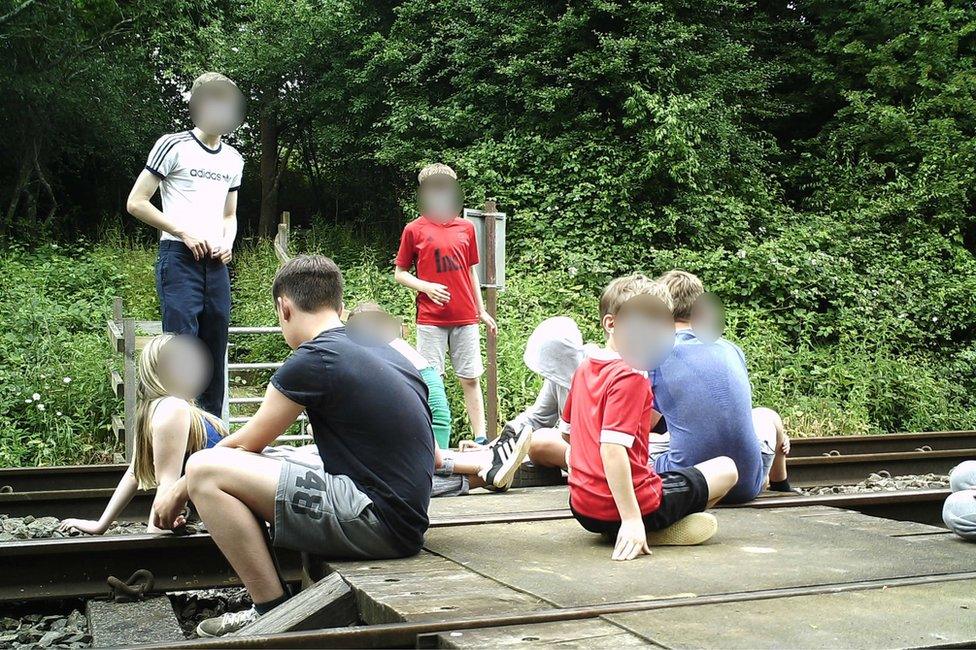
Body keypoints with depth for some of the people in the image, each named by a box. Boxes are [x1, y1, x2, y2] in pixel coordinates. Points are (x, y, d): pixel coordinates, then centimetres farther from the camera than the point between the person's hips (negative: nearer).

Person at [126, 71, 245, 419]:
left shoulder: (233, 159, 18)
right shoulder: (173, 146, -2)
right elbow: (136, 203, -4)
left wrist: (228, 243, 5)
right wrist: (184, 233, -10)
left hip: (216, 264, 6)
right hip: (180, 260, -6)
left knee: (215, 352, 9)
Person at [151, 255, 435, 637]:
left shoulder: (313, 361, -10)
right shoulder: (385, 352, 14)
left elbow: (245, 444, 2)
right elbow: (434, 458, 21)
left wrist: (179, 491, 18)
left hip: (378, 524, -9)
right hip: (407, 525, 9)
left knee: (205, 470, -9)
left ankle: (273, 614, -4)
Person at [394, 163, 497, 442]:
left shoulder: (466, 228, 11)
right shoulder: (414, 229, 2)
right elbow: (399, 273, 5)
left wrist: (481, 311, 15)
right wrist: (427, 287, -12)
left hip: (466, 318, 3)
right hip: (430, 319, -3)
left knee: (471, 379, 5)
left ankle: (481, 438, 8)